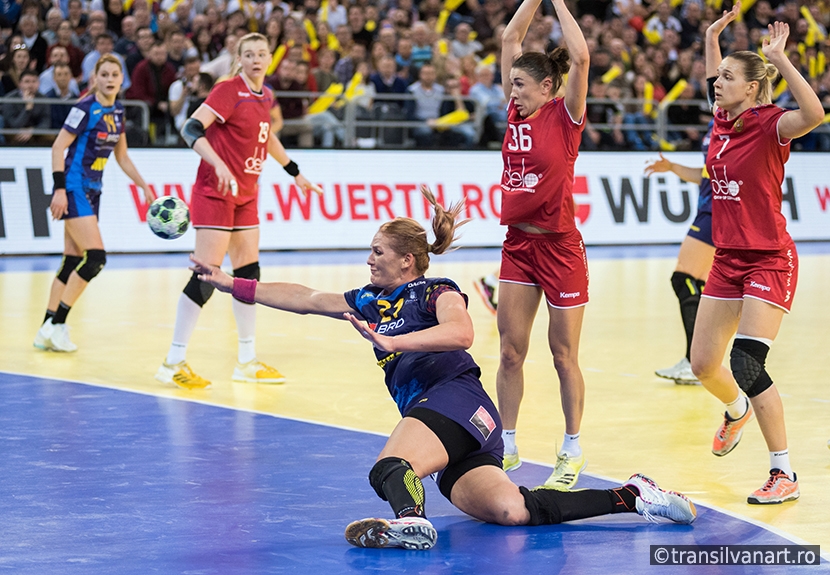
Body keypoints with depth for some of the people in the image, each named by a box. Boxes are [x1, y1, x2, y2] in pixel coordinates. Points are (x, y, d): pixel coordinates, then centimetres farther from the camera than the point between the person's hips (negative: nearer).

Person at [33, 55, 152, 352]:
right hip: (74, 188, -8)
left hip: (92, 191, 8)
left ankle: (48, 331, 10)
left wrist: (144, 186, 16)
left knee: (73, 262, 6)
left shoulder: (117, 111, 10)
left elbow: (122, 156, 20)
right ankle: (56, 325, -10)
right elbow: (58, 147, -14)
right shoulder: (86, 108, -13)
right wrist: (59, 190, -20)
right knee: (96, 257, -16)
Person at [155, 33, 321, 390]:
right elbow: (191, 128, -23)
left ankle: (247, 362, 19)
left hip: (245, 197, 8)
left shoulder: (265, 97, 10)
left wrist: (295, 173, 35)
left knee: (248, 274, 10)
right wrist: (219, 164, -36)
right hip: (215, 193, -8)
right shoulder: (229, 91, -14)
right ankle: (173, 363, -6)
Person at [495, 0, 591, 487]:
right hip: (519, 243, 6)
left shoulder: (565, 116, -9)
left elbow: (581, 57, -22)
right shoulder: (517, 112, 6)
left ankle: (572, 452, 12)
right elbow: (511, 39, 10)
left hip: (560, 246, -6)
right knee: (511, 350, 6)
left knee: (564, 355, 2)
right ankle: (507, 446, 14)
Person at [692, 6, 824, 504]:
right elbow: (715, 79, 30)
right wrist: (713, 35, 21)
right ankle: (737, 410, 47)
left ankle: (784, 475, -8)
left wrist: (779, 57, -36)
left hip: (769, 261, -7)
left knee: (746, 365, -17)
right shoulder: (725, 120, 6)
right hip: (728, 261, 7)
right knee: (703, 364, 13)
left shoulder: (770, 123, -14)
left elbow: (814, 114, -38)